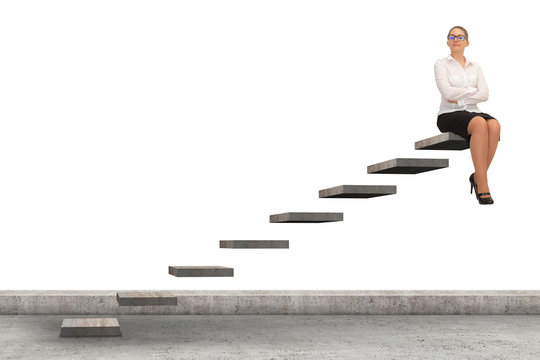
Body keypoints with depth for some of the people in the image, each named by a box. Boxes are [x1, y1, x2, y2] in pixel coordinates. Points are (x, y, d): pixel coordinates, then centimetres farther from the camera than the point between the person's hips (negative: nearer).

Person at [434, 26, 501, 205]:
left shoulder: (475, 67, 17)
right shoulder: (441, 64, 5)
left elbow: (484, 94, 3)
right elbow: (447, 92, -11)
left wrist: (460, 99, -10)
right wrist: (472, 90, -1)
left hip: (472, 112, 4)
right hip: (448, 115, -4)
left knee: (494, 125, -32)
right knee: (480, 124, -37)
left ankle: (477, 176, -21)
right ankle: (482, 186, -37)